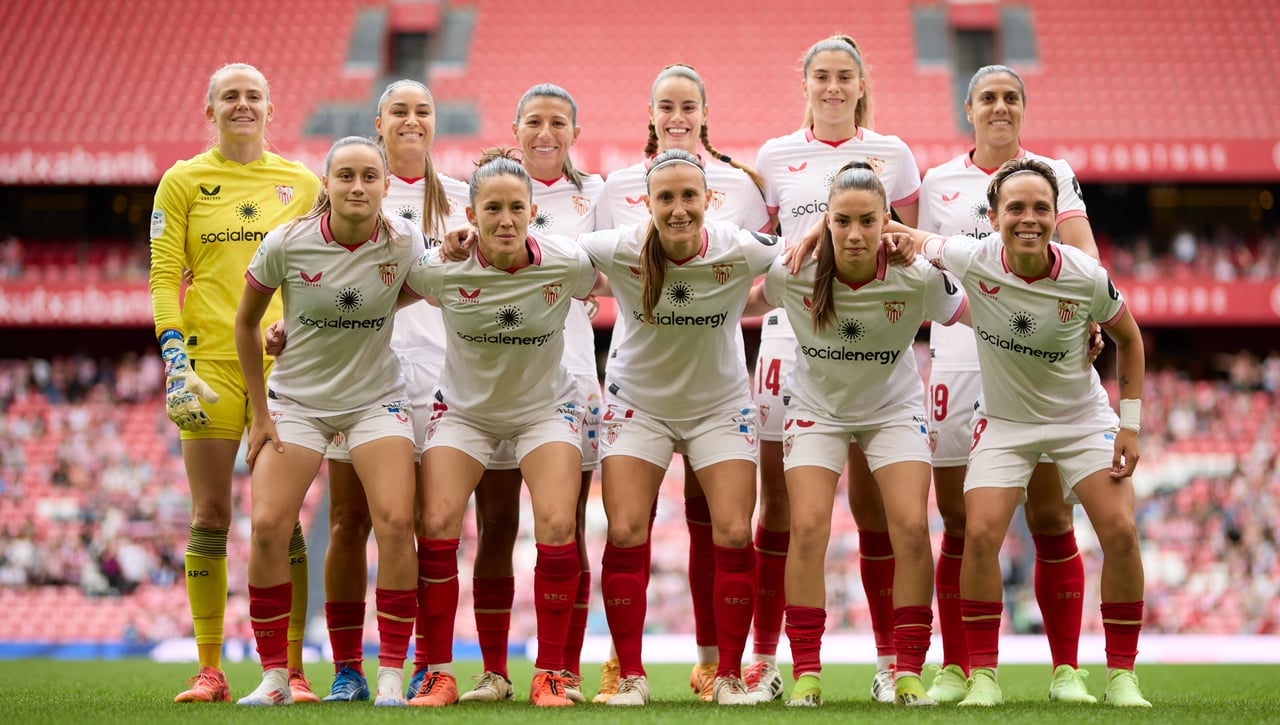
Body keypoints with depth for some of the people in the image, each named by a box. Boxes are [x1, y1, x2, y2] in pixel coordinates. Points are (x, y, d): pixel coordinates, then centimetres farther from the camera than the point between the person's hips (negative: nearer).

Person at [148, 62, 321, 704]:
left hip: (283, 359, 1)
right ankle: (209, 670, 5)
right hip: (210, 360, -1)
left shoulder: (302, 183, 10)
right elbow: (163, 277, 3)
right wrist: (174, 357, -8)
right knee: (210, 516, -1)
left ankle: (291, 669, 1)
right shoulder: (183, 182, 6)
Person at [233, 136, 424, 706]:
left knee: (396, 523, -17)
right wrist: (260, 412, 0)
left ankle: (391, 674, -6)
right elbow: (246, 322, 1)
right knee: (267, 526, -14)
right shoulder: (286, 244, -14)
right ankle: (274, 676, -1)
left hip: (375, 399, 1)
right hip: (296, 398, 0)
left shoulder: (403, 241, -11)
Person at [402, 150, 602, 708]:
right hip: (464, 407, 0)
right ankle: (438, 674, -3)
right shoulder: (441, 269, -22)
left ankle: (550, 673, -5)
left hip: (546, 406, 0)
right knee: (437, 524, -17)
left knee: (557, 525, -19)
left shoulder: (567, 264, -21)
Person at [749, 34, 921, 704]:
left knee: (873, 504, -1)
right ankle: (765, 660, 4)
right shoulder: (776, 157, 9)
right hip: (791, 330, 1)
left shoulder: (890, 154, 8)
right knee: (779, 502, 0)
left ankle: (889, 662, 4)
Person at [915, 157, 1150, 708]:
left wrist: (1130, 424, -6)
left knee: (1119, 532, -14)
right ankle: (983, 675, -6)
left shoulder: (1087, 277, -22)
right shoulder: (973, 261, -22)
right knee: (981, 533, -18)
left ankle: (1121, 676, -1)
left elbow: (1128, 338, -2)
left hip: (1082, 418, 0)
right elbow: (911, 239, -4)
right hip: (1003, 421, 0)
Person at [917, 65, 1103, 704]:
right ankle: (954, 670, 8)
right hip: (956, 358, 1)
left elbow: (1084, 252, -6)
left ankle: (1065, 669, 2)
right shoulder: (937, 183, 12)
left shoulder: (1053, 175, 7)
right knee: (959, 525, 2)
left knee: (1051, 519, -3)